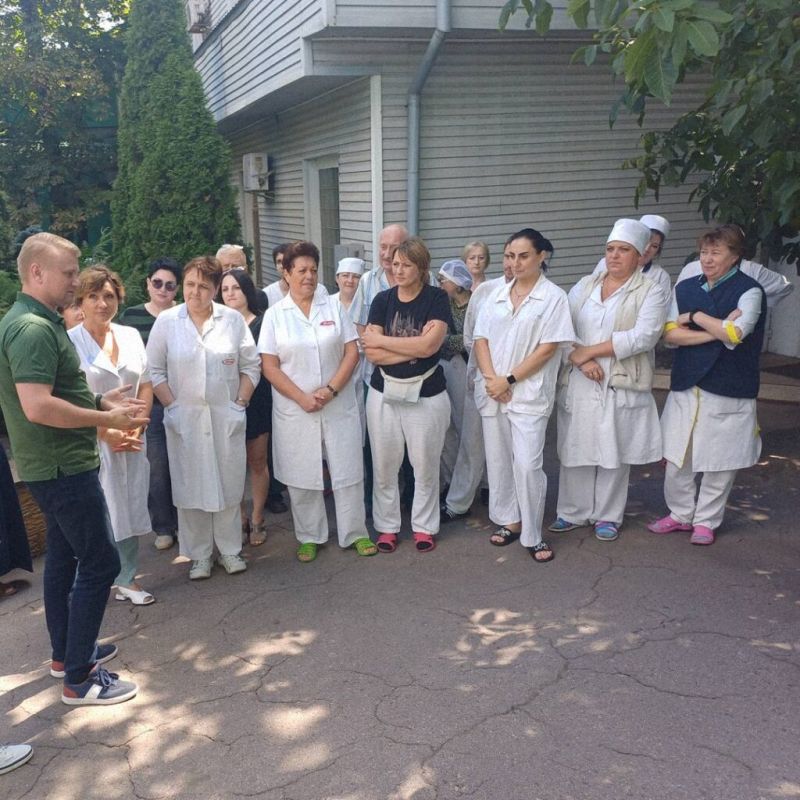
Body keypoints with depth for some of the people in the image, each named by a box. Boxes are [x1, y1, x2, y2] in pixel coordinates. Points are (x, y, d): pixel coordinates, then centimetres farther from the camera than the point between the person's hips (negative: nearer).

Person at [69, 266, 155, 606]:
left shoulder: (130, 336, 9)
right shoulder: (70, 342, -8)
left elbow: (145, 385, 10)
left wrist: (136, 428, -2)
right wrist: (106, 433, -12)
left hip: (131, 442, 5)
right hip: (91, 444, -5)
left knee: (129, 510, 9)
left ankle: (126, 578, 22)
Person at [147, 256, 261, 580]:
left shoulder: (233, 319, 2)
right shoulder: (166, 321, -1)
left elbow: (251, 365, 5)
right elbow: (154, 370, 1)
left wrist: (240, 402, -3)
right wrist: (171, 406, -7)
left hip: (227, 417, 1)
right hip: (185, 418, -1)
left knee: (229, 484, 7)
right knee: (191, 487, 5)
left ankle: (230, 550, 22)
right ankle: (199, 556, 18)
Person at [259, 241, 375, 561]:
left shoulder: (334, 307, 4)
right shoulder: (275, 314, 0)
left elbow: (352, 352, 0)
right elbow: (269, 366, -4)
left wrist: (331, 389, -12)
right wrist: (302, 398, -13)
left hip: (339, 406, 1)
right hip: (295, 409, -1)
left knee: (348, 470, 5)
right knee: (302, 475, 8)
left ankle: (355, 533, 19)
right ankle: (309, 537, 23)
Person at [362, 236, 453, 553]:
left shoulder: (437, 298, -5)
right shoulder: (382, 300, 1)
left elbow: (429, 345, -19)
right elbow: (371, 353, -8)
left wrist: (382, 340, -11)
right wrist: (415, 347, -16)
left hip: (426, 395, -2)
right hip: (384, 394, 2)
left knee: (426, 466, 8)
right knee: (384, 466, 9)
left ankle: (424, 526, 26)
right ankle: (387, 526, 26)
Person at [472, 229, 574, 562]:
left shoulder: (553, 297, -4)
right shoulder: (497, 296, 11)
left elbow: (547, 348, -10)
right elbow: (481, 340, 7)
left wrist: (510, 380, -12)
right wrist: (491, 379, -9)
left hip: (528, 393, -5)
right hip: (492, 391, 5)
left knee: (527, 464, -10)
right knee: (498, 459, 11)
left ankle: (532, 535, 4)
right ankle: (509, 521, 26)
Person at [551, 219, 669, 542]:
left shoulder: (650, 292, 0)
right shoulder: (584, 286, 12)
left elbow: (643, 337, -14)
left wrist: (590, 350, -14)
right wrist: (579, 358, -15)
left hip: (621, 385, -3)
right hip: (578, 383, 3)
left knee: (613, 454, 4)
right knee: (575, 449, 7)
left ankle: (608, 516, 19)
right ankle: (573, 512, 21)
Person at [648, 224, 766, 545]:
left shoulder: (749, 291, -7)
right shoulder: (685, 288, 7)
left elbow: (734, 334, -22)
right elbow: (671, 334, -4)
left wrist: (695, 317, -10)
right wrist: (718, 329, -13)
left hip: (728, 390, -4)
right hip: (685, 387, 4)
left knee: (719, 461, 6)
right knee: (676, 456, 8)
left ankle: (706, 521, 23)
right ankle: (680, 514, 28)